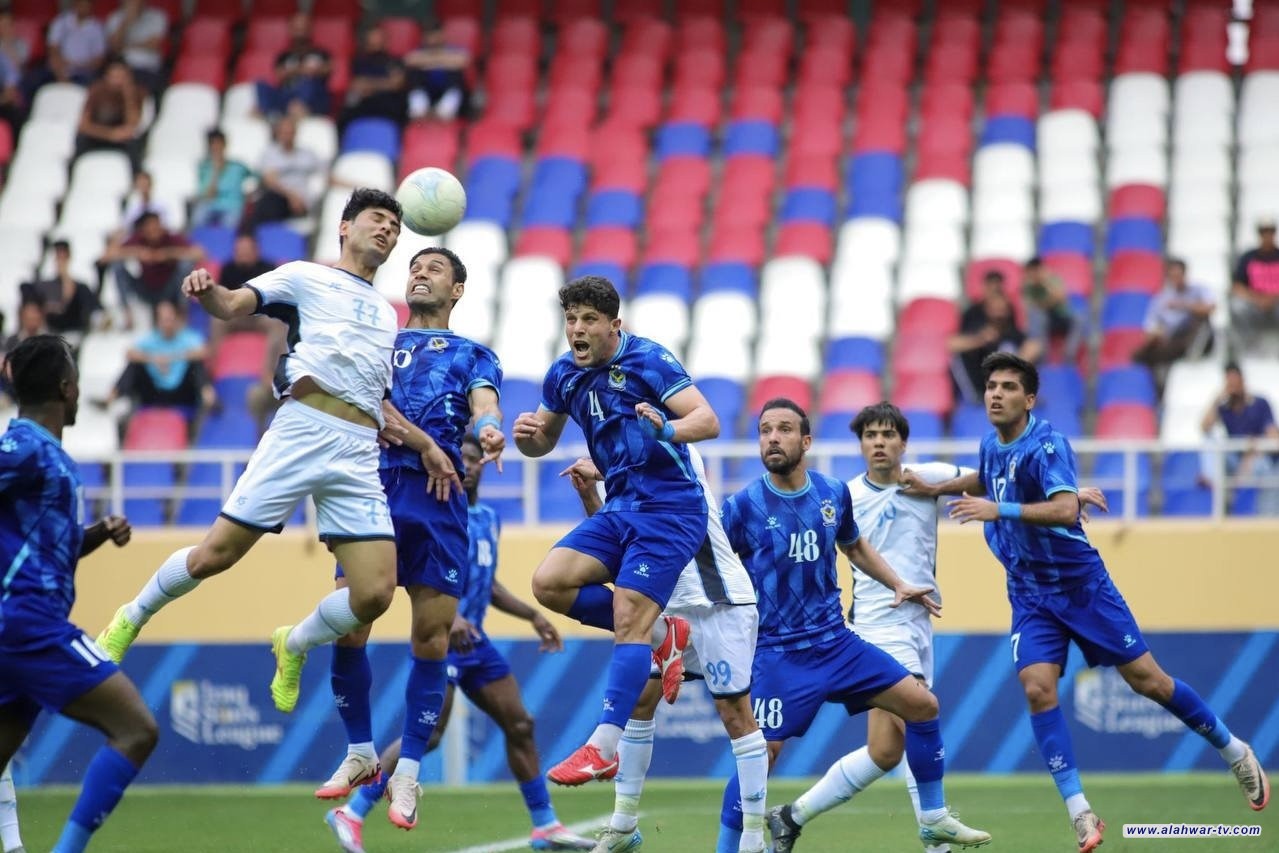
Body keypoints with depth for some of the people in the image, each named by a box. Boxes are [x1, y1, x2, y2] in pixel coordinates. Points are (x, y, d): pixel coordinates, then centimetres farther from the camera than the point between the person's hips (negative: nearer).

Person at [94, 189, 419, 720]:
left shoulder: (387, 315, 26)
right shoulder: (306, 278, 10)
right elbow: (231, 305, -5)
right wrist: (205, 291, -27)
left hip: (360, 456, 5)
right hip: (301, 431, -5)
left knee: (374, 594, -10)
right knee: (214, 556, -7)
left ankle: (294, 645, 19)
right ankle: (132, 619, 21)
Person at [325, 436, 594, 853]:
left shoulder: (489, 518, 15)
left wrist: (533, 616, 22)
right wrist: (448, 617, -34)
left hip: (473, 639, 8)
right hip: (441, 638, -8)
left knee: (520, 726, 9)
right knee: (427, 735, -16)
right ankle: (351, 814, -9)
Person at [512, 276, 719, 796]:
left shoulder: (647, 360, -12)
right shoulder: (564, 375, 7)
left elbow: (708, 420, -19)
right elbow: (543, 441, 21)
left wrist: (667, 430, -41)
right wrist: (527, 436, -4)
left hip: (669, 507, -7)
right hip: (620, 507, 7)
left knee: (628, 617, -16)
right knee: (550, 582, -11)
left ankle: (604, 747, -17)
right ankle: (661, 636, 7)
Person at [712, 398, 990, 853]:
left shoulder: (834, 493, 3)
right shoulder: (743, 506, -11)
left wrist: (897, 585, 19)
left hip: (836, 641, 5)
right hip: (777, 653, -5)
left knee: (922, 705, 5)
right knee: (762, 752, -17)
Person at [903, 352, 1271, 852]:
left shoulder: (1045, 446, -20)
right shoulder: (991, 448, 3)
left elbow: (1065, 510, -37)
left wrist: (998, 510, -42)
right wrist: (933, 489, 16)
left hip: (1081, 584, -5)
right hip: (1030, 596, 5)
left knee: (1147, 679, -1)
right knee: (1038, 689, -15)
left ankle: (1234, 752, 20)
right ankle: (1079, 813, -13)